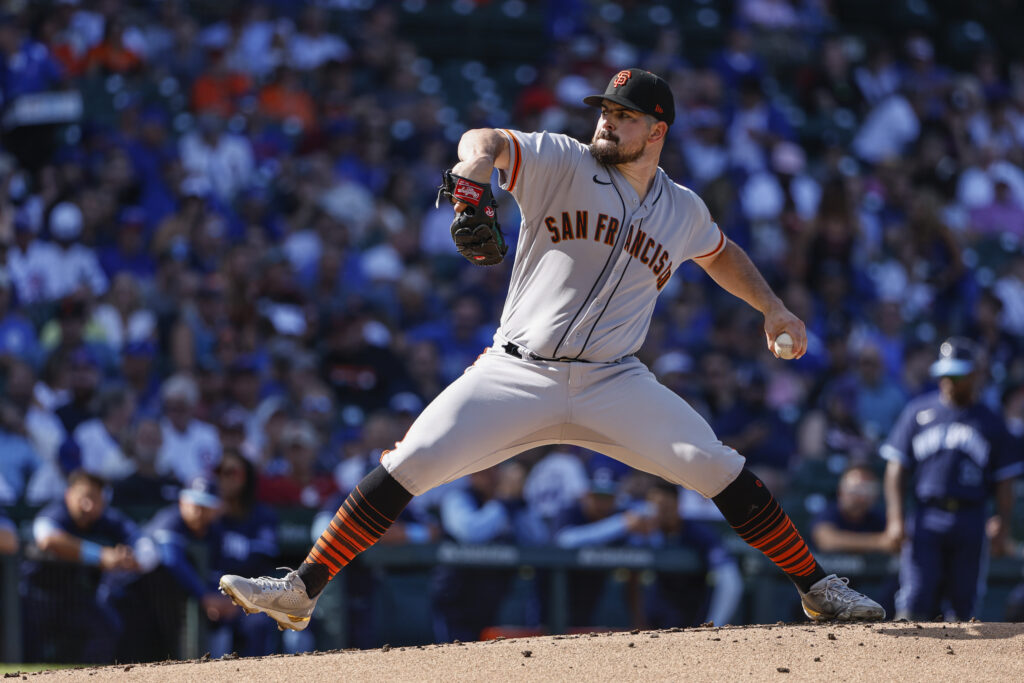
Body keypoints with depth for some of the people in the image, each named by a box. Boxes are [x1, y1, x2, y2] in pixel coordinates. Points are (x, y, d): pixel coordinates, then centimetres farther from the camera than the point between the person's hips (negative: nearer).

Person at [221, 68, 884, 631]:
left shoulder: (684, 211, 10)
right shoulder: (562, 163, -3)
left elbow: (721, 253, 32)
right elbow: (489, 140, -21)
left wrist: (772, 307, 21)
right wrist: (477, 163, -45)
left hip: (614, 383, 2)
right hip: (518, 373, -2)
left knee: (719, 469, -13)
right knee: (408, 464, -15)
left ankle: (816, 587, 1)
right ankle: (301, 593, -8)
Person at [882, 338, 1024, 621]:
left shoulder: (991, 422, 10)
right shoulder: (918, 412, 10)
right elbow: (896, 468, 8)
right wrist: (896, 518, -3)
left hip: (971, 521, 1)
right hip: (925, 518, -1)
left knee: (964, 602, 2)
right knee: (915, 599, -11)